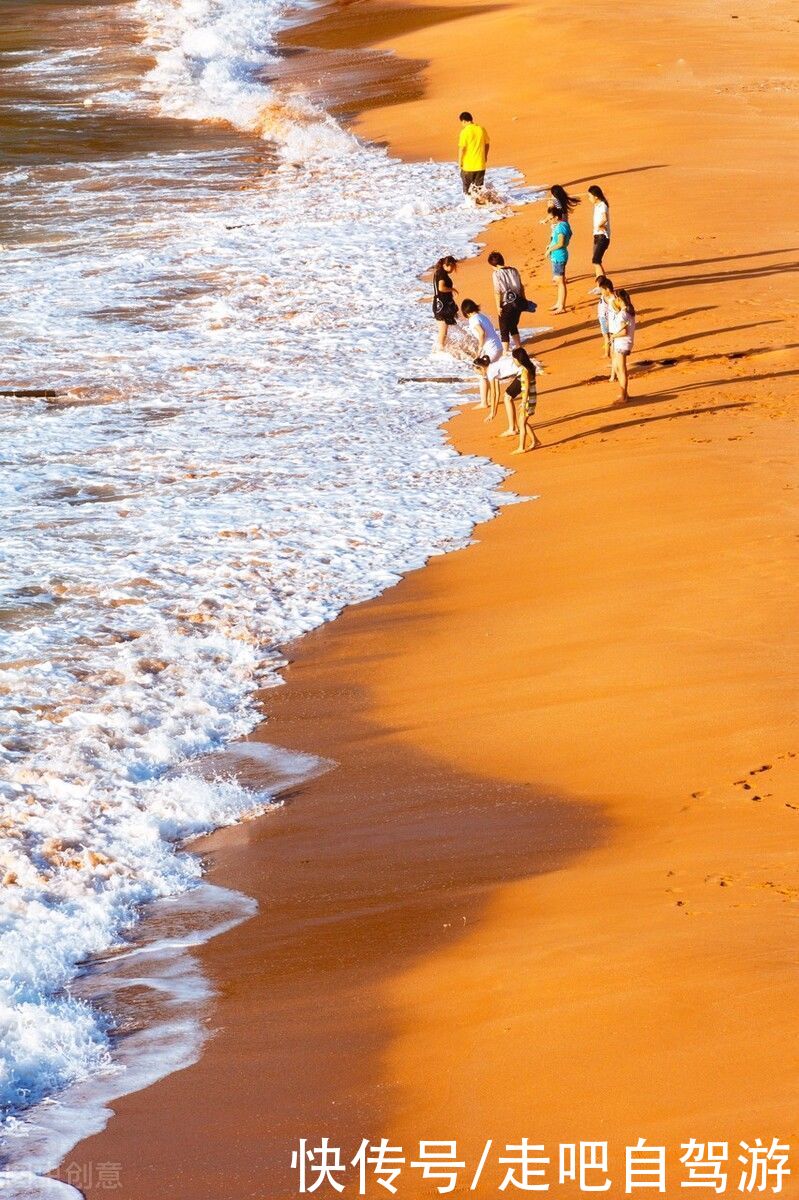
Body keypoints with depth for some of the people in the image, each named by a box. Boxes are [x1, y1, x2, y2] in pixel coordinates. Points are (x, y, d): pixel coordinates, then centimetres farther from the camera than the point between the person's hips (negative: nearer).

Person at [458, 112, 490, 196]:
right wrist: (485, 156, 23)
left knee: (467, 186, 12)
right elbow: (487, 144, 9)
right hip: (480, 164, 4)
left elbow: (462, 148, -17)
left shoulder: (465, 131, -16)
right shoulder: (481, 129, -1)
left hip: (468, 164, -4)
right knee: (479, 186, 16)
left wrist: (459, 161, -6)